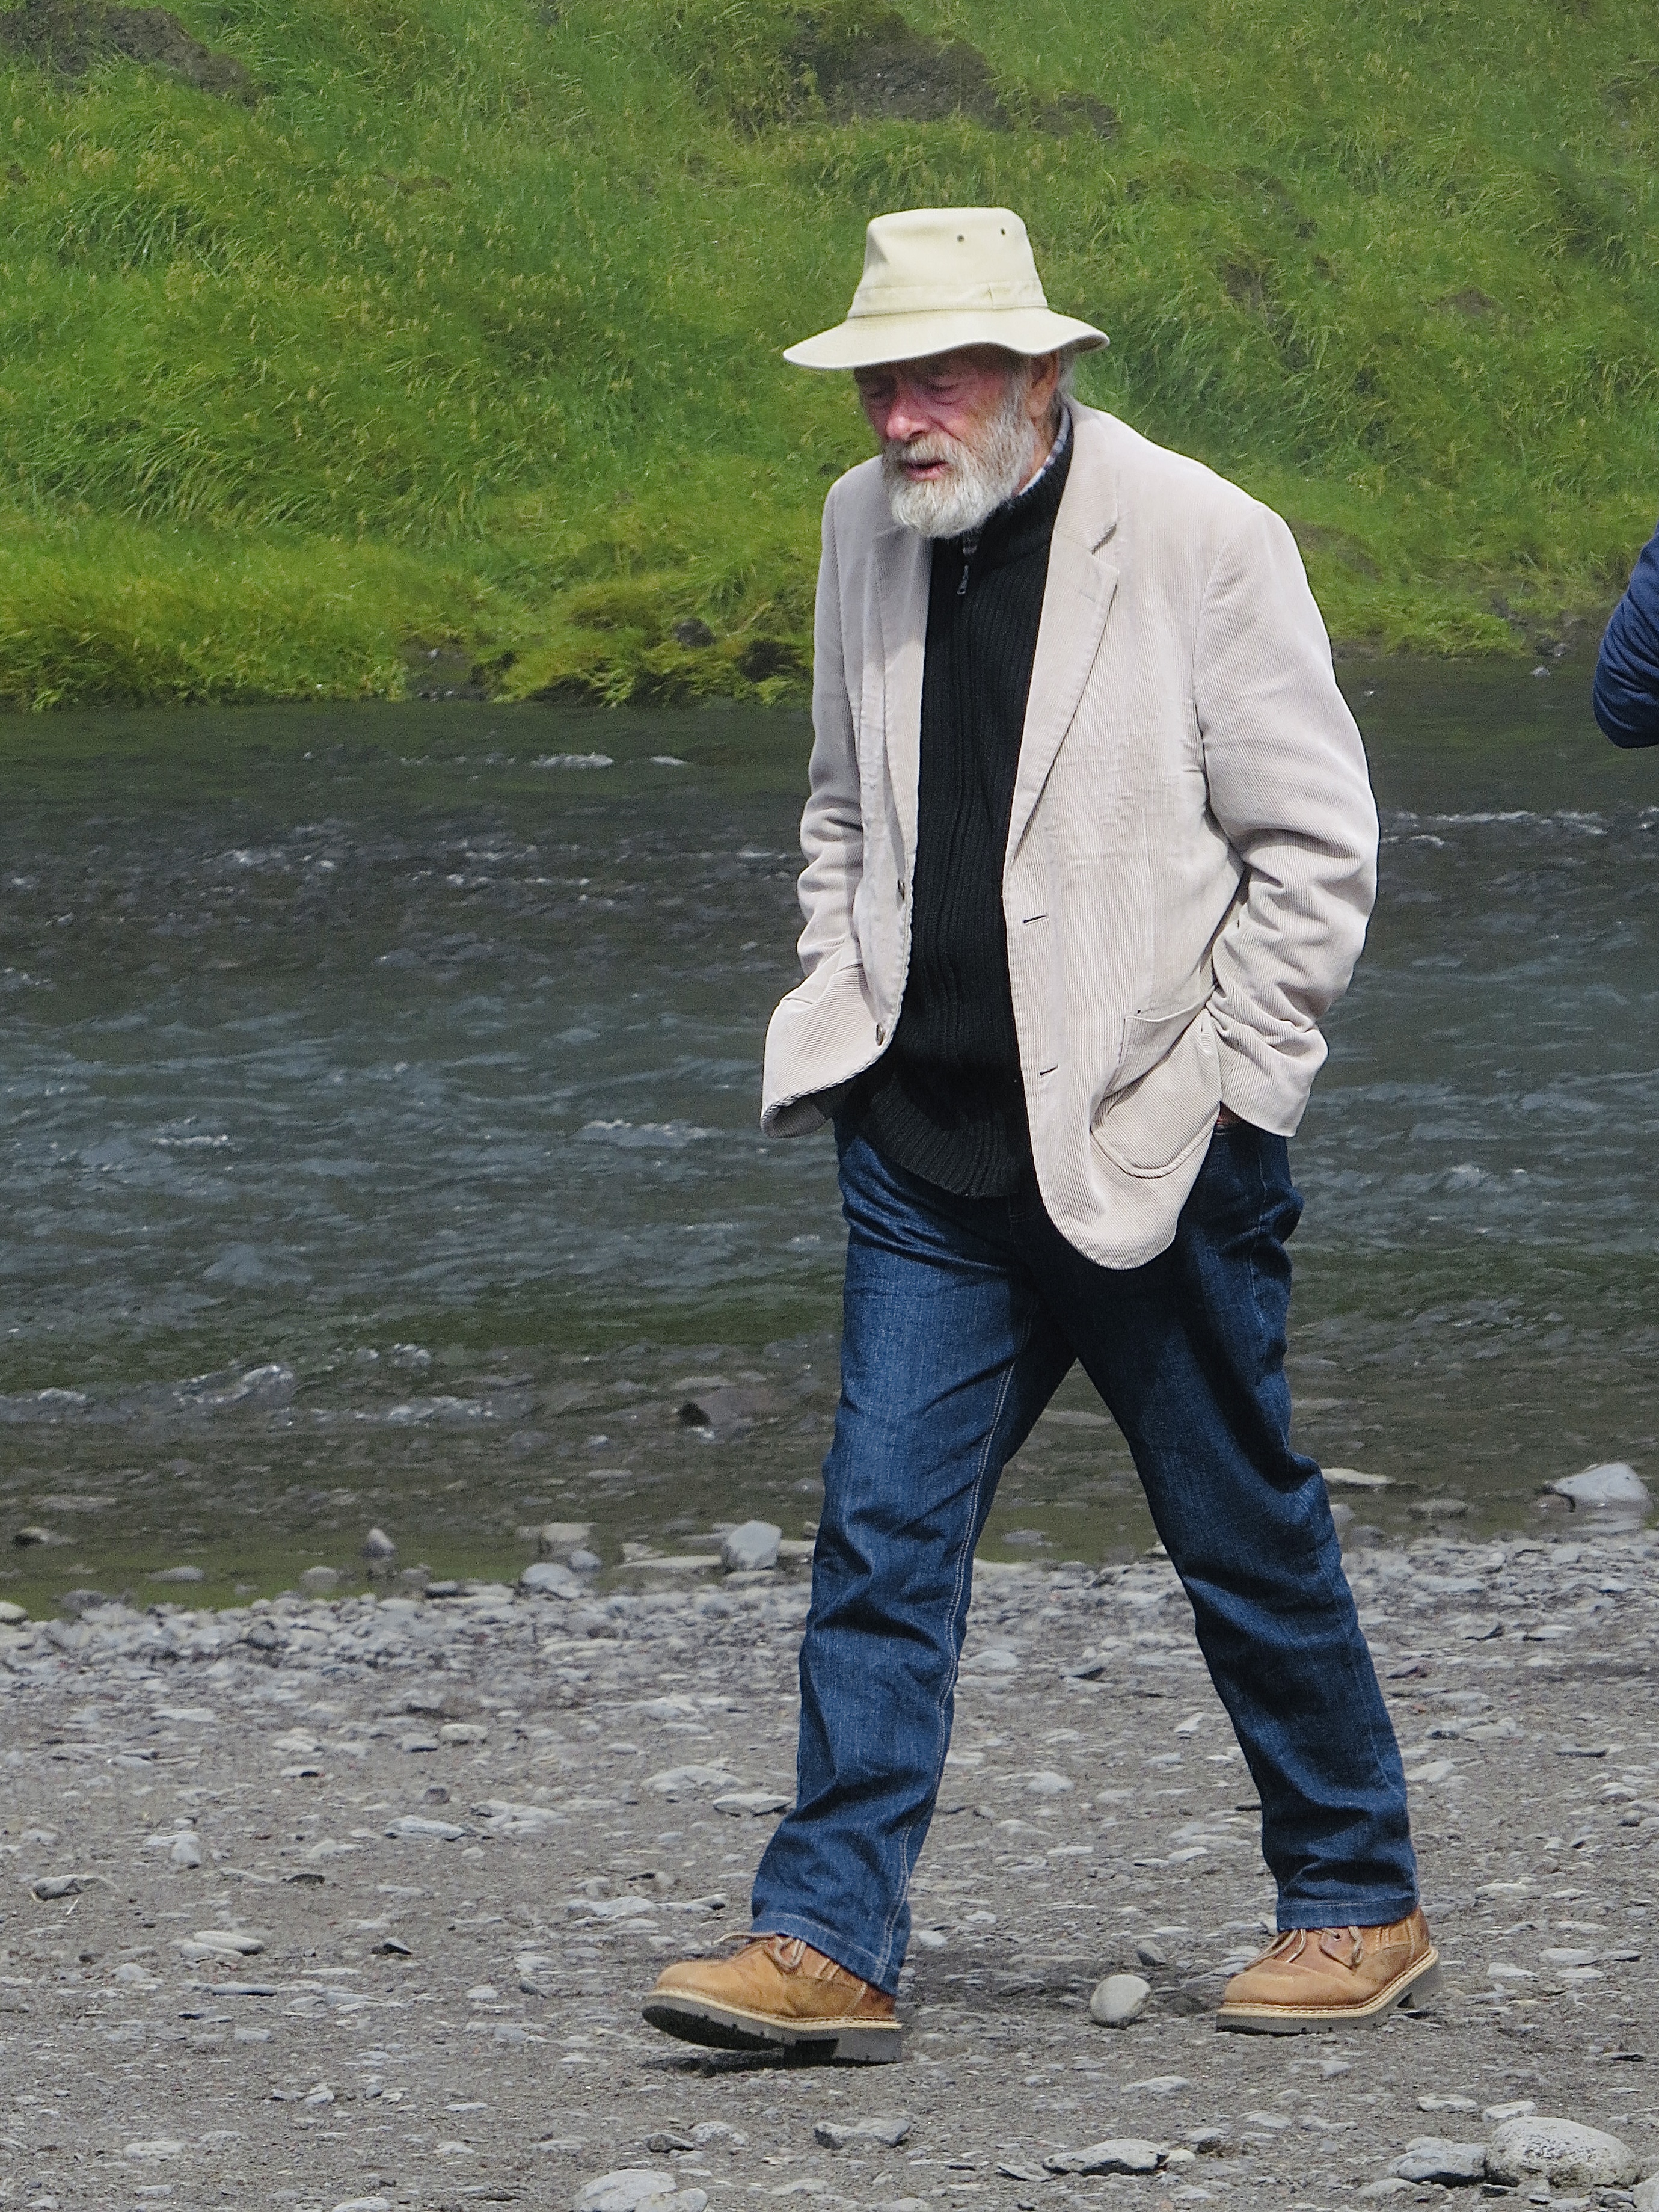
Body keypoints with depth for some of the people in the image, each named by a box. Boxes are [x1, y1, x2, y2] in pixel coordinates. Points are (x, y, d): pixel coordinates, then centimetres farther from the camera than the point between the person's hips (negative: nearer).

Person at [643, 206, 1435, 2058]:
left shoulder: (1201, 542, -10)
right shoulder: (865, 528, 7)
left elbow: (1318, 846, -7)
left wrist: (1224, 1089, -9)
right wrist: (842, 1007, 10)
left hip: (1148, 1150, -5)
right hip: (927, 1147, 5)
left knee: (1248, 1541, 7)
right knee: (882, 1531, -4)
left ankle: (1359, 1908, 22)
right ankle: (826, 1941, -6)